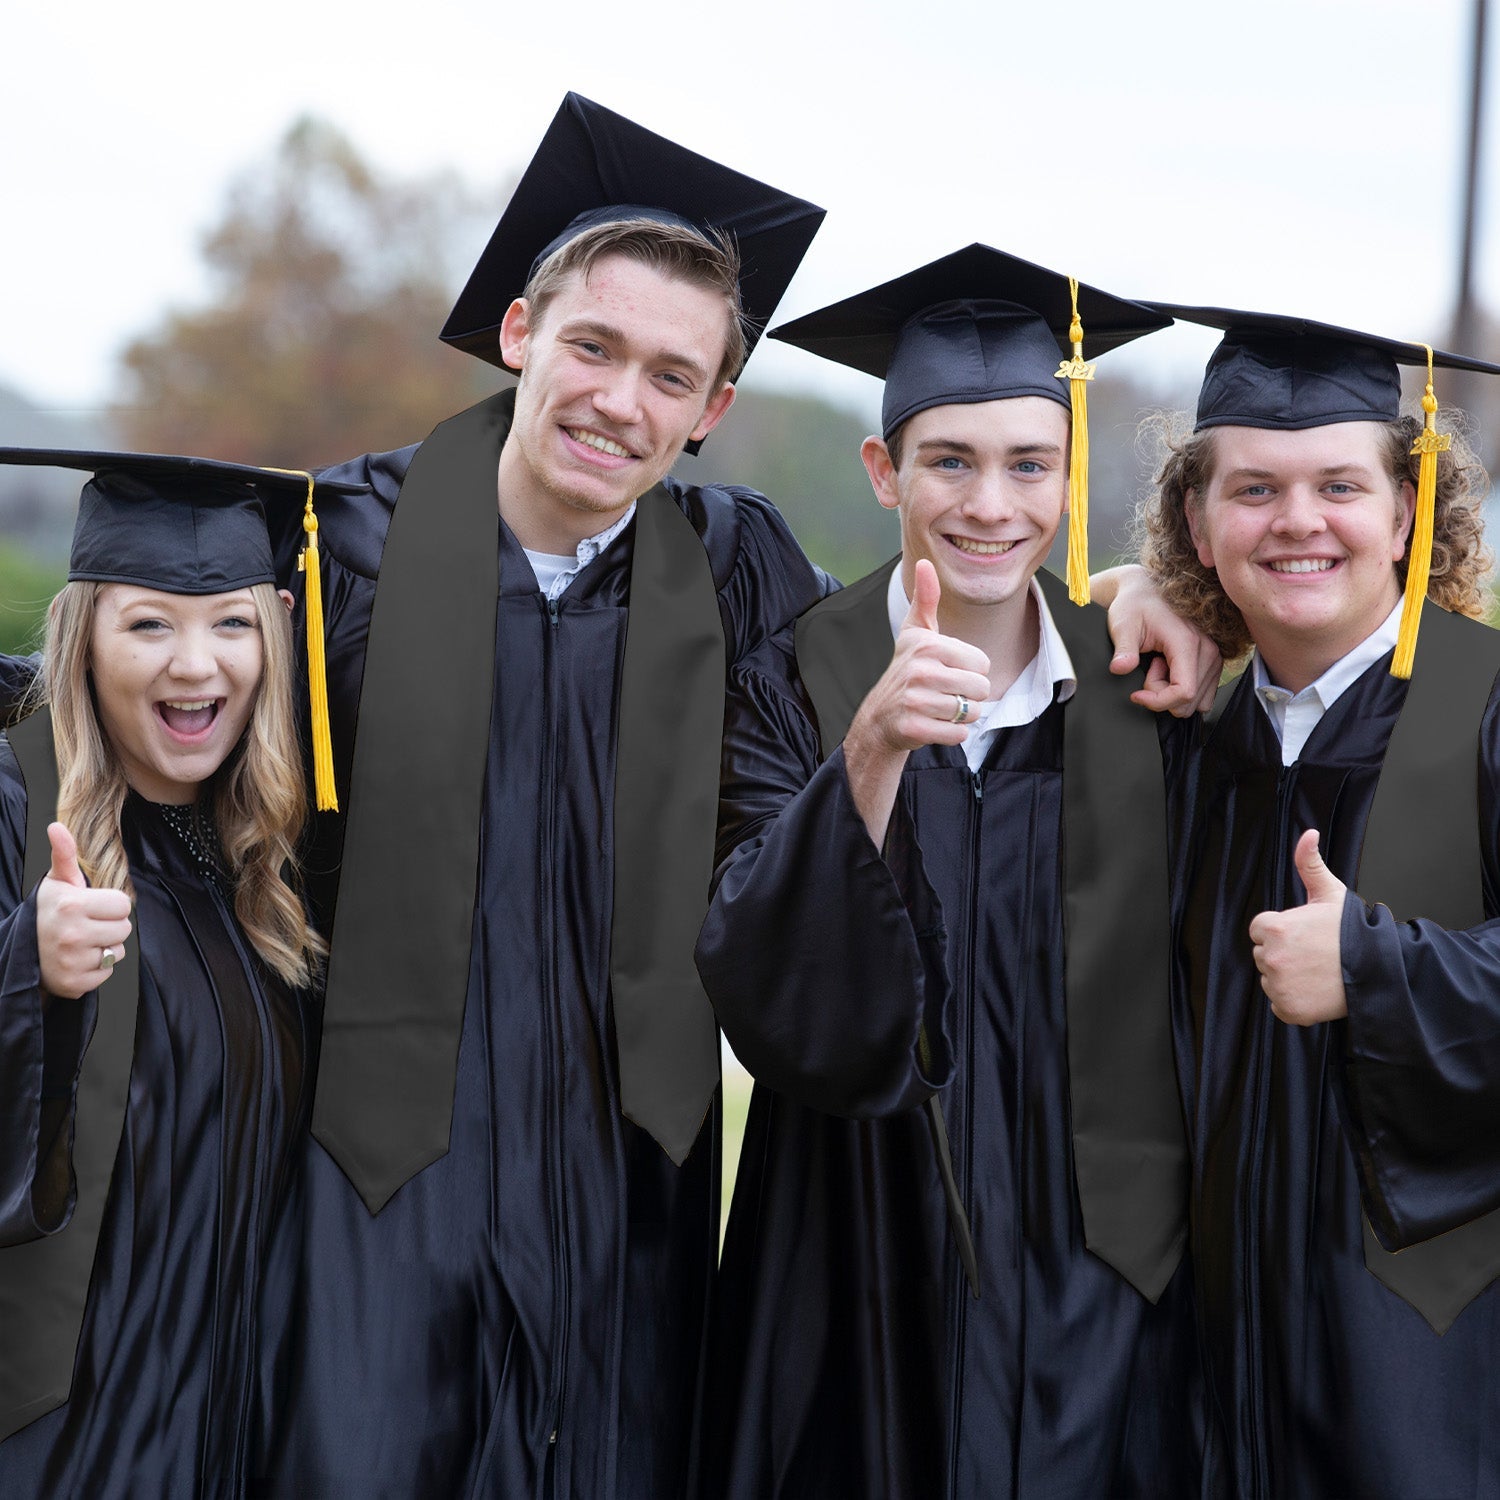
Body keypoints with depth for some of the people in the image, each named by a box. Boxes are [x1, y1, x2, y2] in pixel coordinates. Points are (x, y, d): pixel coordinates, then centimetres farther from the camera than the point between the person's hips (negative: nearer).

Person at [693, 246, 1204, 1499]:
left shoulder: (1141, 689, 0)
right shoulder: (794, 687, -5)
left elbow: (1181, 1007, 10)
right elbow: (767, 1002, -20)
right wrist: (870, 754, -31)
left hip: (1095, 1280, 1)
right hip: (869, 1287, -1)